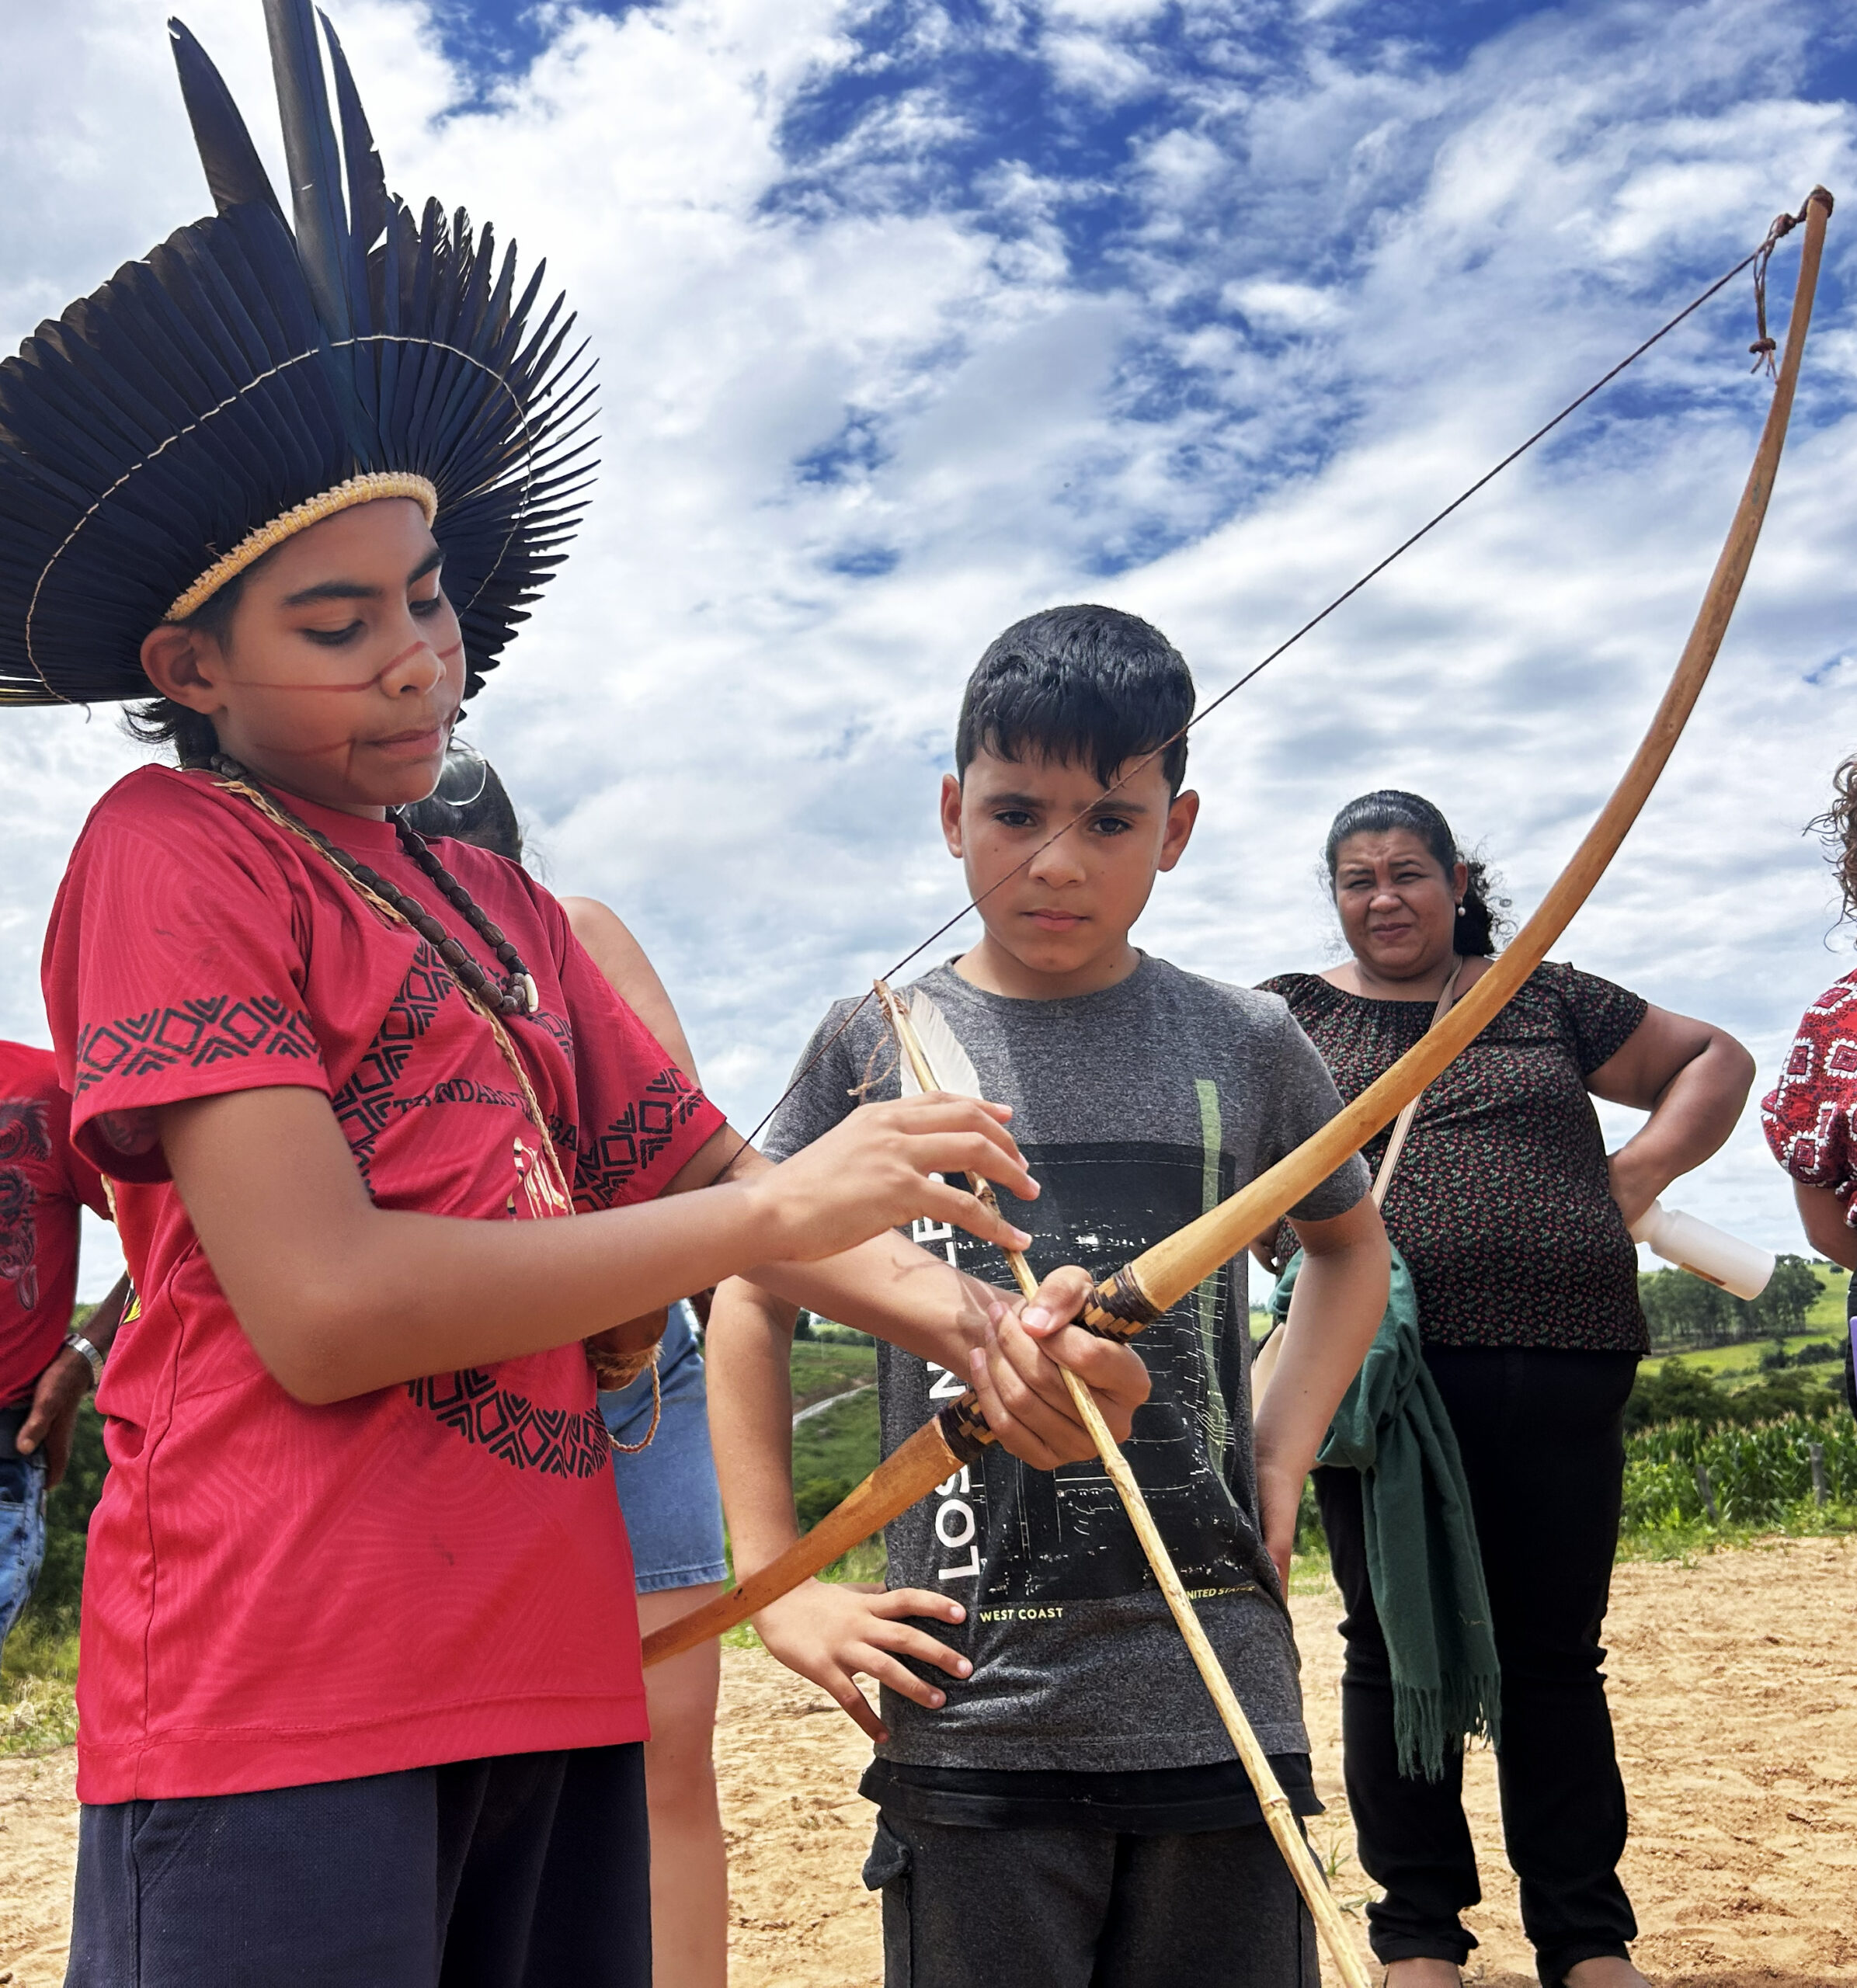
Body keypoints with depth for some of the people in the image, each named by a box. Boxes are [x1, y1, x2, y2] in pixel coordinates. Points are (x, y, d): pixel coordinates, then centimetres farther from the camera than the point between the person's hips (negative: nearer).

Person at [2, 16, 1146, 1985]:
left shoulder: (507, 913, 15)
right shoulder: (171, 851, -6)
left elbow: (699, 1174, 13)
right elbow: (322, 1309, -16)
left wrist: (975, 1323, -5)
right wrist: (771, 1209, -13)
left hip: (552, 1680, 7)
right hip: (283, 1702, -6)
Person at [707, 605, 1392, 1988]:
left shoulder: (1246, 1046, 2)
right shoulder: (879, 1046, -1)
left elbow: (1351, 1246, 20)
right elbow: (752, 1303, 8)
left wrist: (1283, 1465, 7)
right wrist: (778, 1585, 2)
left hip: (1221, 1706, 2)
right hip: (969, 1718, -1)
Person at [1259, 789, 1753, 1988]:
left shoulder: (1547, 999, 13)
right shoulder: (1289, 1016, 10)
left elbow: (1715, 1058, 22)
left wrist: (1646, 1166, 4)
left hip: (1559, 1371, 1)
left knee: (1555, 1653, 8)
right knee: (1395, 1650, 5)